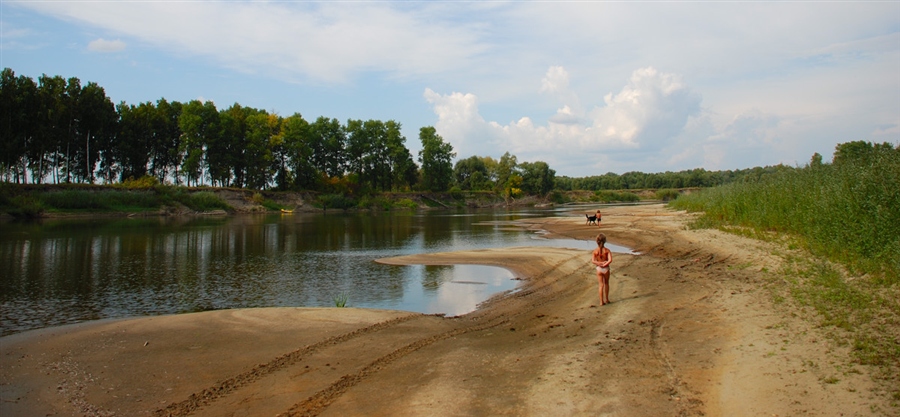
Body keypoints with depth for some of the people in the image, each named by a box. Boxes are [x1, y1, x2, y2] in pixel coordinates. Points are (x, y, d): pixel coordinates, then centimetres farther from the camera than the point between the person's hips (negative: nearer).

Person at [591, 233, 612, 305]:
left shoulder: (595, 251, -9)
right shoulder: (607, 250, -11)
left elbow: (592, 261, -19)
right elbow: (610, 260, -23)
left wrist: (600, 263, -17)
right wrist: (604, 264, -15)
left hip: (599, 269, 0)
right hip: (606, 269, 0)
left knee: (601, 285, 7)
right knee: (606, 283, 22)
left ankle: (601, 302, 5)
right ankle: (606, 299, 31)